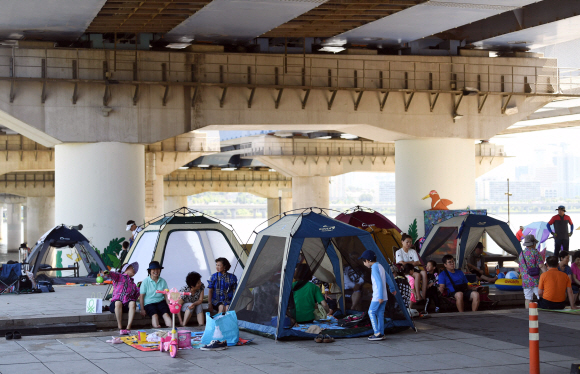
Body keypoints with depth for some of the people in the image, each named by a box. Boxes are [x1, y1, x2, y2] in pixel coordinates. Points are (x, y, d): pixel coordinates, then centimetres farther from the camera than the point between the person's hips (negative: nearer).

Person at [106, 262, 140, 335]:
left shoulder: (133, 284, 31)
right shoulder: (119, 276, 15)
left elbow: (137, 293, 27)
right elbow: (113, 274, -8)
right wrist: (107, 273, -29)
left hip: (127, 304, 3)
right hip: (115, 303, -3)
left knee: (132, 303, -31)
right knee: (118, 303, -38)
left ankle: (128, 328, -38)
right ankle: (120, 328, -37)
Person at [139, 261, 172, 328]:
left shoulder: (163, 281, 9)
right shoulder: (146, 281, -1)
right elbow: (141, 296, -1)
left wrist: (169, 306, -4)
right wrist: (142, 309, -7)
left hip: (160, 302, 2)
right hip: (149, 303, -2)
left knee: (166, 313, -28)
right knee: (154, 314, -32)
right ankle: (156, 326, -52)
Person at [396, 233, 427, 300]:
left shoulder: (413, 251, 20)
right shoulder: (399, 252, 6)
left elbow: (418, 263, 7)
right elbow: (401, 263, -9)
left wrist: (407, 263, -7)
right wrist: (412, 262, 1)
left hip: (413, 269, 5)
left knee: (424, 272, -30)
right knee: (417, 275, -35)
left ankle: (423, 296, -37)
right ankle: (418, 296, -40)